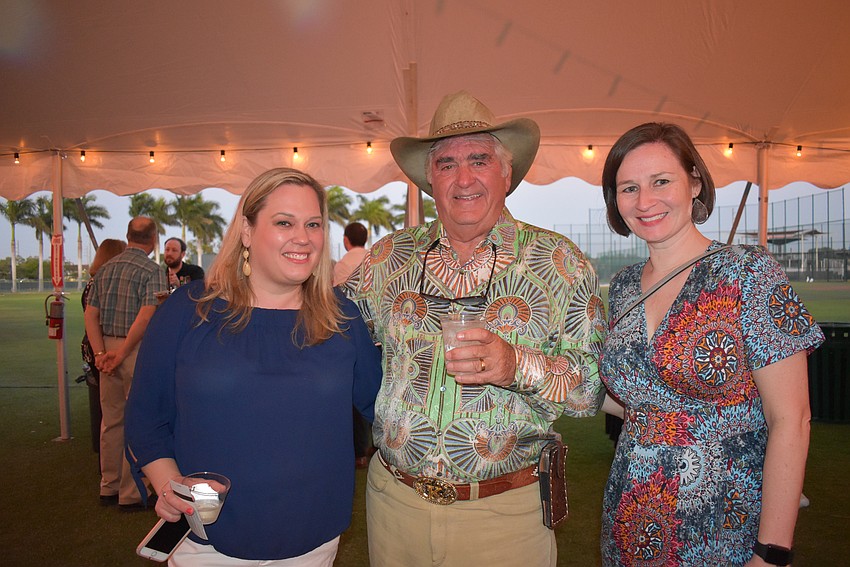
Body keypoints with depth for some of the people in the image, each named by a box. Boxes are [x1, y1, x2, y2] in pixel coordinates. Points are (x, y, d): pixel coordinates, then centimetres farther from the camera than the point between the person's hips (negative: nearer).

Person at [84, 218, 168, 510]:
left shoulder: (105, 269, 10)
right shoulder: (152, 270, -11)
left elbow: (91, 314, 7)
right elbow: (146, 316, -22)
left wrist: (100, 352, 0)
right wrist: (121, 353, -16)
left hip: (108, 348, 7)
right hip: (138, 352, -6)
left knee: (111, 420, 16)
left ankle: (109, 487, 28)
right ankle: (131, 494, 11)